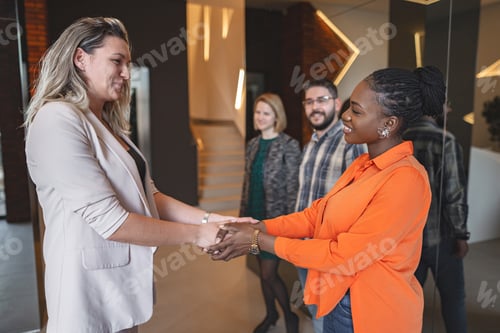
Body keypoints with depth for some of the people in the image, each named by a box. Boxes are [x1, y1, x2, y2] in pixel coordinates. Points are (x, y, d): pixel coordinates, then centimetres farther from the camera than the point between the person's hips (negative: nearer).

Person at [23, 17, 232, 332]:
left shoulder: (109, 125, 10)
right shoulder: (57, 119, -19)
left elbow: (147, 196, 5)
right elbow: (110, 220, -24)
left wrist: (208, 218, -7)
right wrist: (196, 233, -17)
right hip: (92, 291, -8)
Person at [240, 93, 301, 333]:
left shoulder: (289, 145, -11)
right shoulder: (252, 145, 7)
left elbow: (293, 187, -12)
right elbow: (247, 182, 12)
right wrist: (242, 214, 12)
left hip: (275, 217, -6)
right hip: (255, 216, 6)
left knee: (269, 273, -1)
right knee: (263, 271, 16)